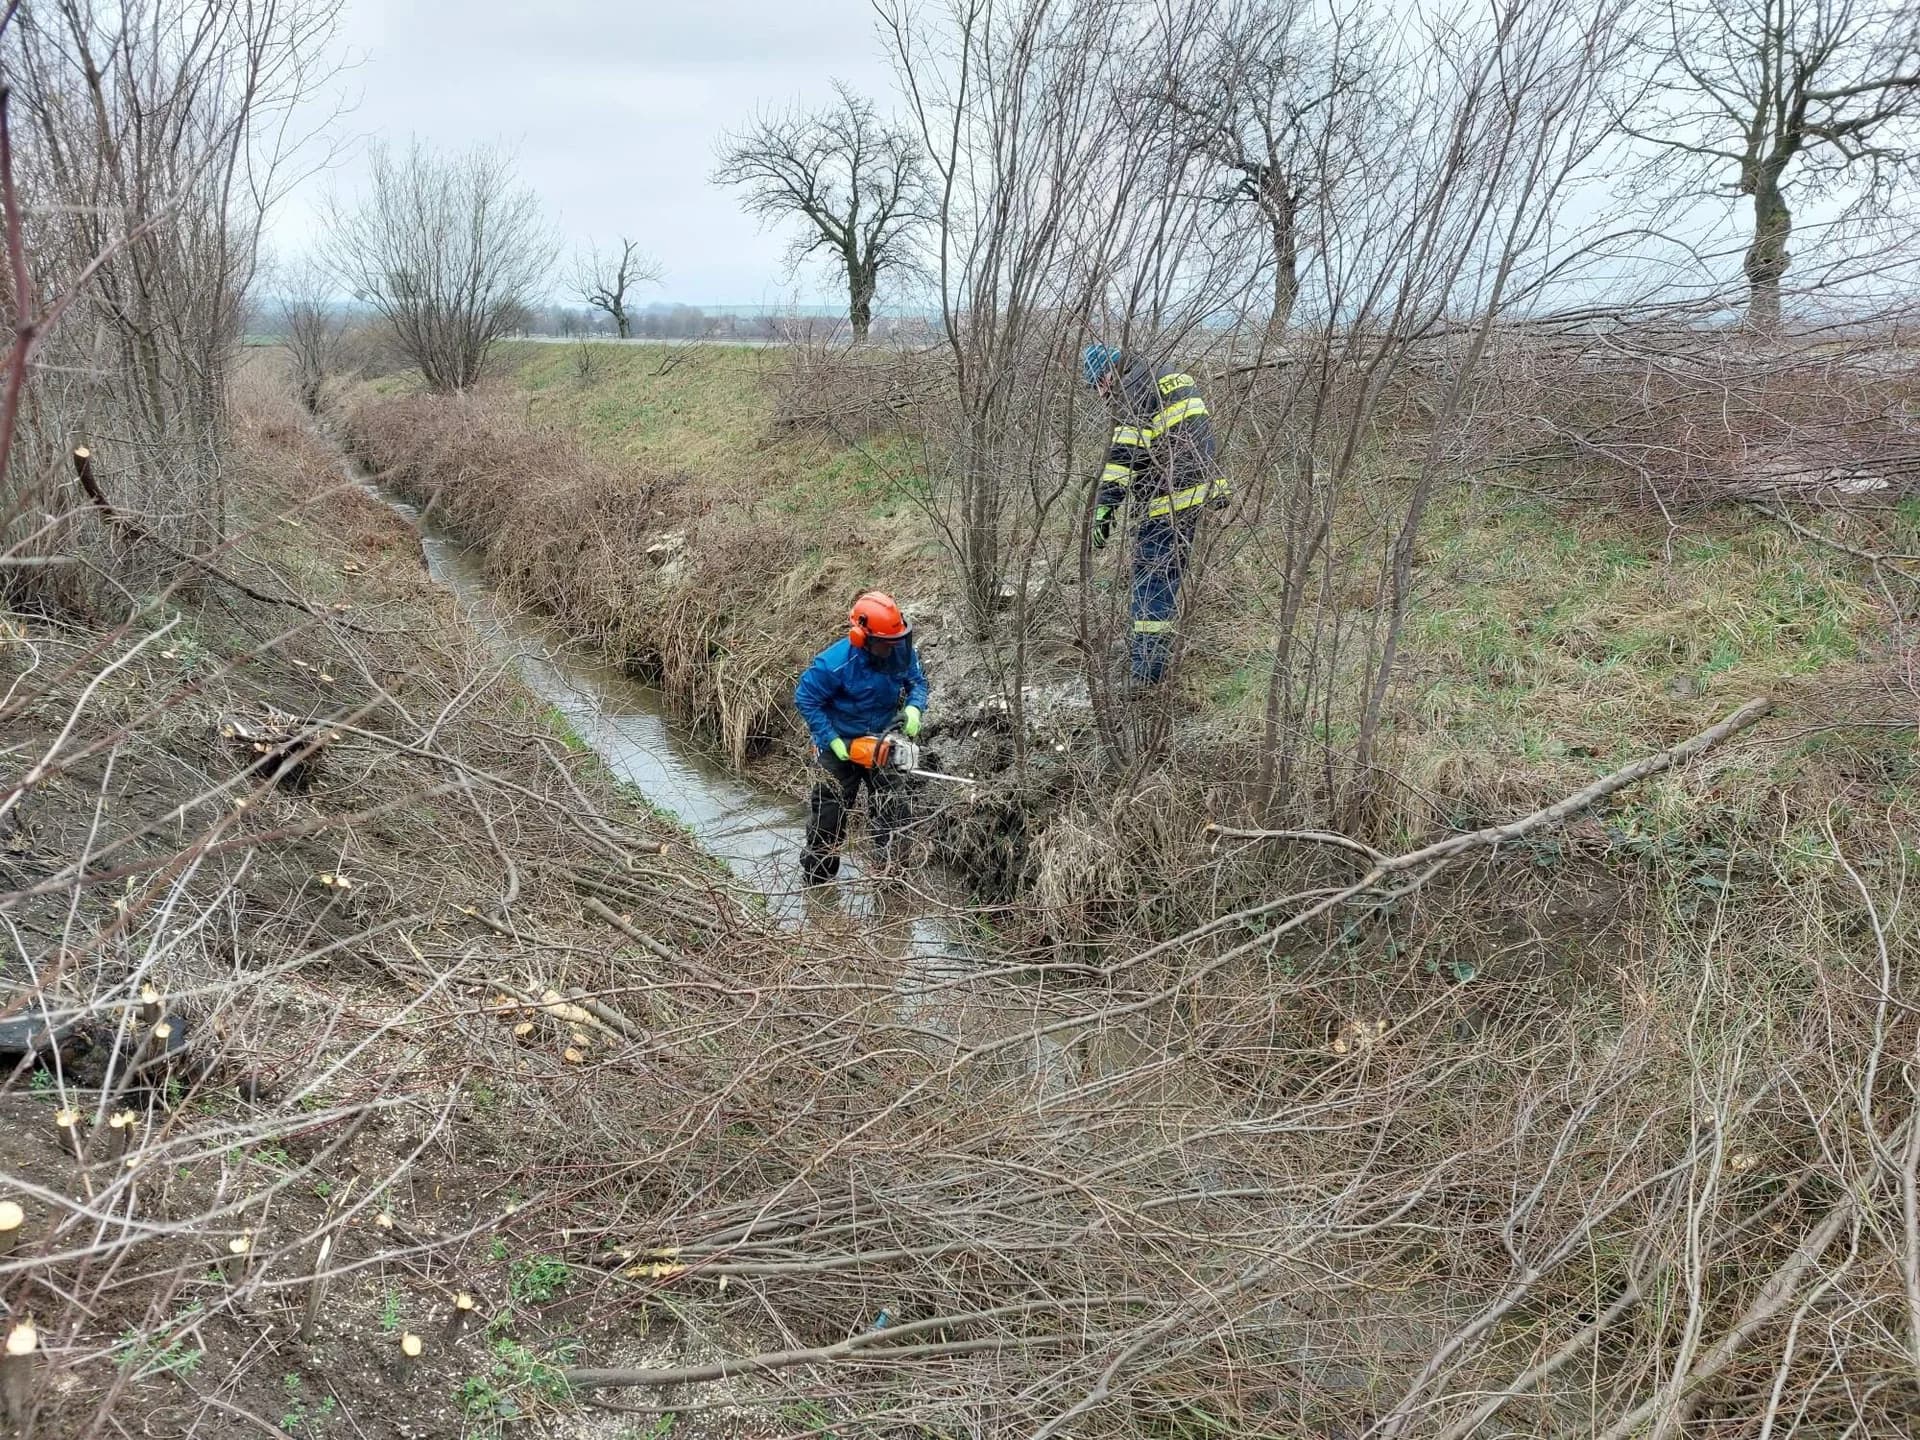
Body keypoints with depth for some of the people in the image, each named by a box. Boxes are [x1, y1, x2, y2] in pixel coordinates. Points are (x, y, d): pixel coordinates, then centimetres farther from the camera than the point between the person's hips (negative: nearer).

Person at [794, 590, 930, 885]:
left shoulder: (901, 651, -18)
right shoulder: (835, 663, -32)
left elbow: (917, 681, 1)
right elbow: (805, 699, -20)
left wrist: (914, 707, -20)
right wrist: (831, 741, -21)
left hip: (881, 740, 4)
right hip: (841, 745, -4)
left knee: (893, 807, 10)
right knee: (829, 811, 7)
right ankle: (816, 877, 23)